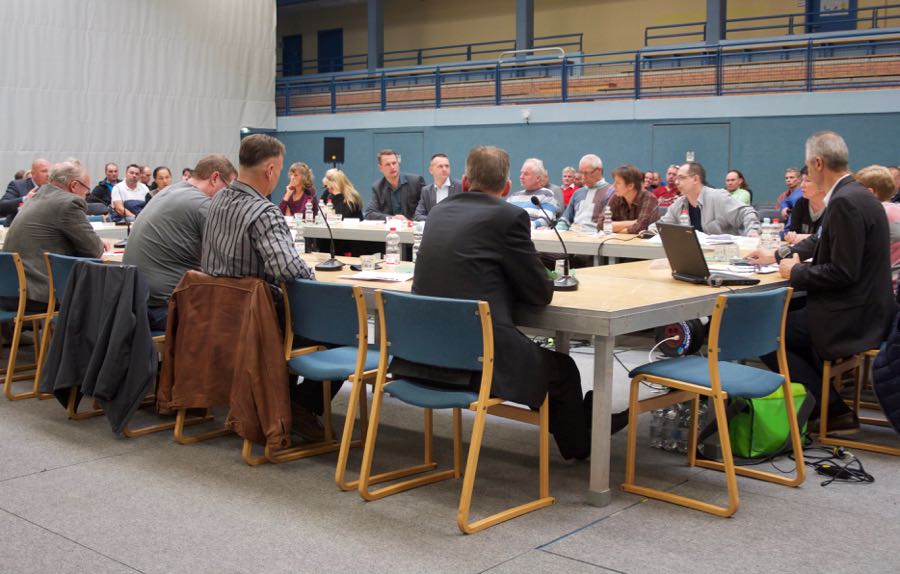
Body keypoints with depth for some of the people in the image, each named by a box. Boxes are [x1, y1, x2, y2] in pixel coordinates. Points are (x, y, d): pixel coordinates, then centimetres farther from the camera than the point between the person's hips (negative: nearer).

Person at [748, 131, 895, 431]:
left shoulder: (845, 202, -22)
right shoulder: (855, 195, 10)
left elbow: (843, 272, -25)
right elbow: (822, 242, 23)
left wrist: (796, 272, -11)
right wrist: (778, 255, 22)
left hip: (852, 318, -11)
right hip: (865, 308, 11)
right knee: (786, 320, 26)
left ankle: (832, 410, 2)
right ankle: (824, 399, 26)